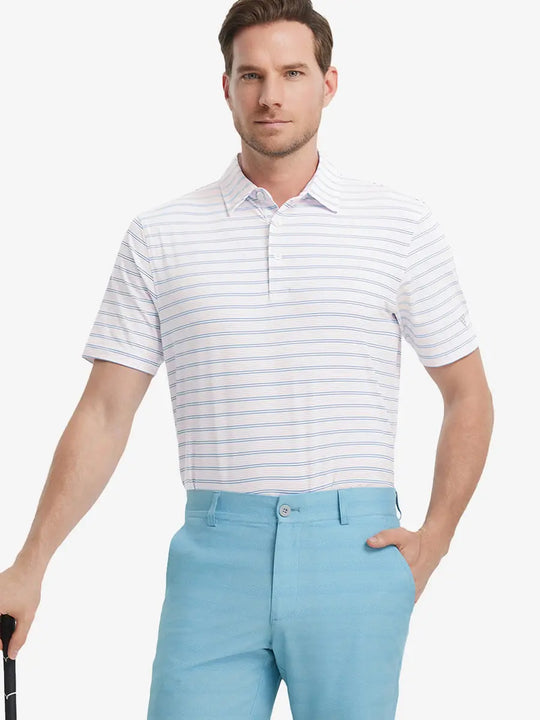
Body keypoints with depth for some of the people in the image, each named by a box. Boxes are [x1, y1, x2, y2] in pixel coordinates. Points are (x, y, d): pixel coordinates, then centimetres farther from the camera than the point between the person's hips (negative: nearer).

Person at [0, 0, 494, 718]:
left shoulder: (402, 225, 5)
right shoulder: (161, 235, 7)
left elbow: (467, 394, 12)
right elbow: (105, 414, 6)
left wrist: (435, 539, 1)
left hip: (356, 548, 0)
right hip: (216, 552, 0)